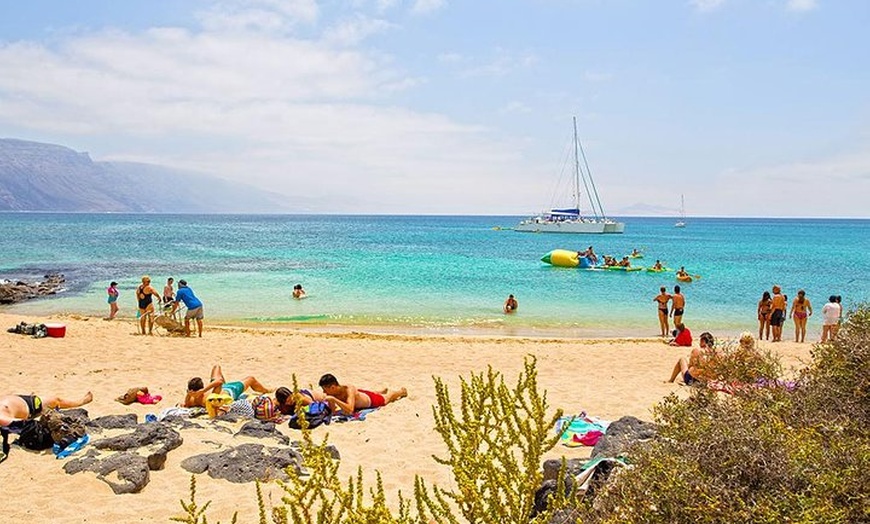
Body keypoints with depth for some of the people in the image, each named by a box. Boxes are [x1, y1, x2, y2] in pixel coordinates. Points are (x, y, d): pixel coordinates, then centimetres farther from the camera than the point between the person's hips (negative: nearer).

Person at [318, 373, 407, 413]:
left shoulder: (349, 390, -48)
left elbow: (350, 410, -59)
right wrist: (330, 402, -42)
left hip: (371, 400, -5)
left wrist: (334, 399, -65)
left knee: (387, 397, 28)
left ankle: (402, 391, 59)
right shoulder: (332, 394, -30)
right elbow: (332, 410, -20)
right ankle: (385, 390, 72)